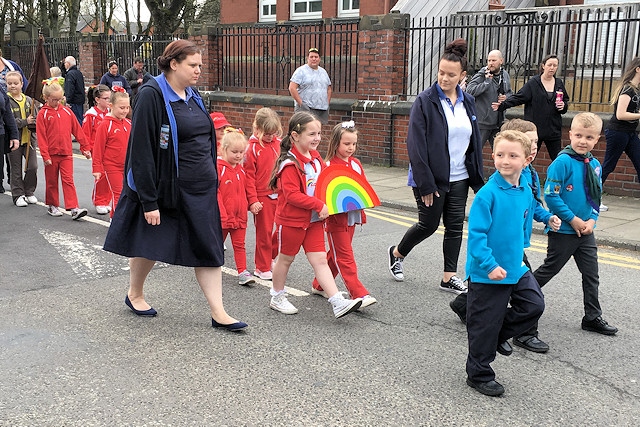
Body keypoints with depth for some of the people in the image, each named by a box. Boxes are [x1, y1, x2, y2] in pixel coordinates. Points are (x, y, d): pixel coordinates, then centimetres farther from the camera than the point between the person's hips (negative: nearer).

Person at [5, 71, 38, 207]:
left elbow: (37, 119, 7)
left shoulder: (28, 100, 7)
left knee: (33, 167, 0)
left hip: (29, 139, 3)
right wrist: (25, 122, -18)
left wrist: (32, 123, -15)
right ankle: (18, 195, 16)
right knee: (16, 170, 5)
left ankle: (29, 192, 18)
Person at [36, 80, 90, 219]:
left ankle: (73, 208, -9)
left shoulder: (67, 111, 5)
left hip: (66, 153, 2)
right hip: (51, 154, -2)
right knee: (52, 182, 11)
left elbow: (77, 130, 9)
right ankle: (52, 206, 25)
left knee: (68, 180, -4)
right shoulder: (43, 114, -4)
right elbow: (41, 136, -8)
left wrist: (85, 147, 9)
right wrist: (45, 155, -13)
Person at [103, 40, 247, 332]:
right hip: (165, 189, -7)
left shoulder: (193, 96, 10)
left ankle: (218, 313, 8)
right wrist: (149, 201, -21)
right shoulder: (152, 96, -15)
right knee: (150, 244, 11)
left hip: (201, 189, 7)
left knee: (208, 248, 4)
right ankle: (134, 294, 36)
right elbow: (141, 151, -19)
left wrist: (211, 181, 16)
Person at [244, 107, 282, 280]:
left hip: (280, 194, 5)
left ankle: (272, 256, 31)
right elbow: (249, 176, -9)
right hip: (262, 197, -5)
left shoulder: (278, 143, 5)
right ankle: (262, 268, 15)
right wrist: (253, 201, -12)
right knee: (264, 232, 3)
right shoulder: (253, 148, -9)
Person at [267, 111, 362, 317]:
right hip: (291, 220, -6)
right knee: (286, 258, 11)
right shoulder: (290, 164, -19)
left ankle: (338, 302, -5)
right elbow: (292, 195, -25)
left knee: (320, 260, 2)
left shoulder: (316, 158, 7)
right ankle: (277, 297, 30)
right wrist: (319, 205, -24)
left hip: (313, 220, 7)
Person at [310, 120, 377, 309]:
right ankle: (359, 294, -7)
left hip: (352, 216, 8)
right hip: (336, 218, -8)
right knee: (345, 257, -4)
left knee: (336, 254, 16)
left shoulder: (356, 164, 10)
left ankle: (319, 285, 30)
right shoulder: (329, 166, -13)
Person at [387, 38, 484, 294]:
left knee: (455, 226, 8)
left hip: (459, 178, 5)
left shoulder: (468, 103, 6)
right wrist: (425, 184, -19)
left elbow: (475, 143, 12)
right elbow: (416, 146, -16)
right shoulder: (425, 101, -12)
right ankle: (397, 253, 32)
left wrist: (477, 179, 7)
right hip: (432, 177, -5)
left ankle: (449, 277, 18)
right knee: (428, 225, 6)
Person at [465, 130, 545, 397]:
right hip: (487, 274, -7)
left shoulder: (526, 192, 3)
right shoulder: (488, 194, -19)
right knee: (485, 325, 5)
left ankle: (497, 335, 28)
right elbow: (476, 233, -21)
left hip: (515, 269, 7)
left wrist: (519, 254, 16)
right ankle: (479, 375, 24)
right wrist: (490, 265, -25)